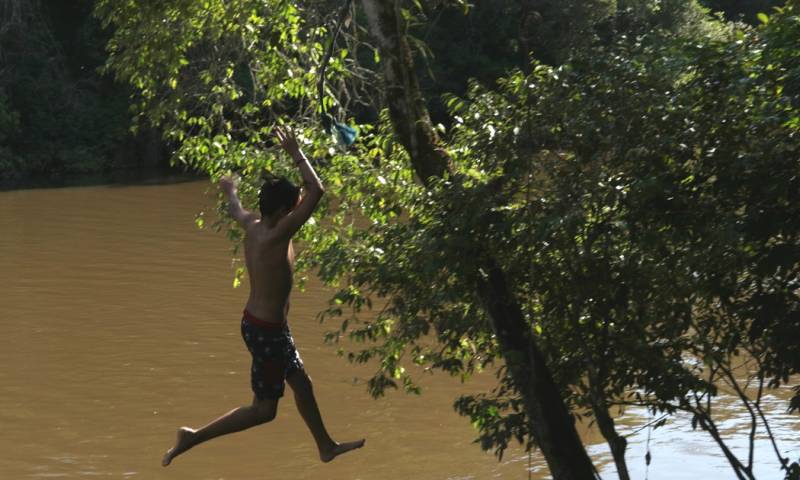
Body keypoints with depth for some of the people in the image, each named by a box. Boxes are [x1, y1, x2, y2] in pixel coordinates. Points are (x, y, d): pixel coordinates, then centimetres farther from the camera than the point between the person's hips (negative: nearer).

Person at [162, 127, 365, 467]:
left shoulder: (252, 226, -2)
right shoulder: (275, 236, -26)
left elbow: (236, 210, 24)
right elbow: (316, 191, -30)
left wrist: (230, 191, 46)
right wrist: (295, 154, -20)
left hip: (257, 322, 10)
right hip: (266, 331, -10)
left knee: (301, 384, 23)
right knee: (264, 409, 1)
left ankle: (326, 447, 40)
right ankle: (192, 438, 4)